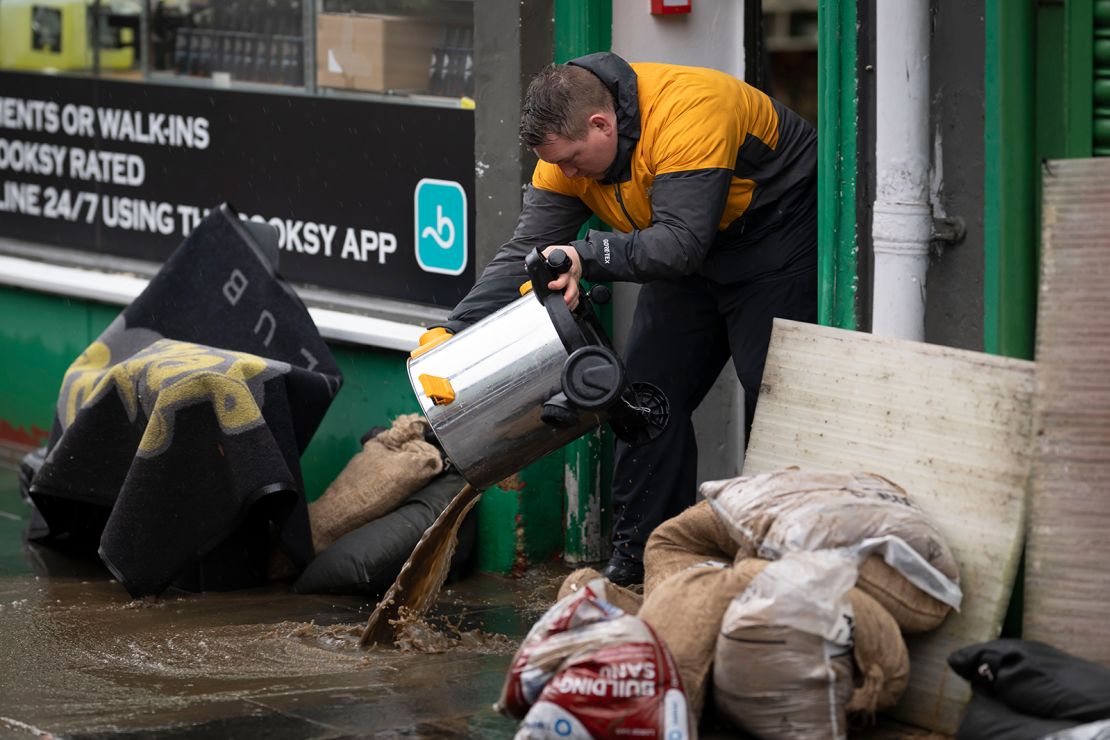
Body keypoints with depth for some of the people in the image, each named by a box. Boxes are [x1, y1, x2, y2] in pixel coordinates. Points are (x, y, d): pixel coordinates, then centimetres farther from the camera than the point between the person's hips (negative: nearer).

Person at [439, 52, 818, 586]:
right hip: (692, 258, 7)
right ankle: (640, 554, 10)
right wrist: (452, 333, -25)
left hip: (779, 238, -7)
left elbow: (680, 242, -41)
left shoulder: (686, 116, -36)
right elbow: (526, 253, -15)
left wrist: (586, 255, -50)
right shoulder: (569, 145, -13)